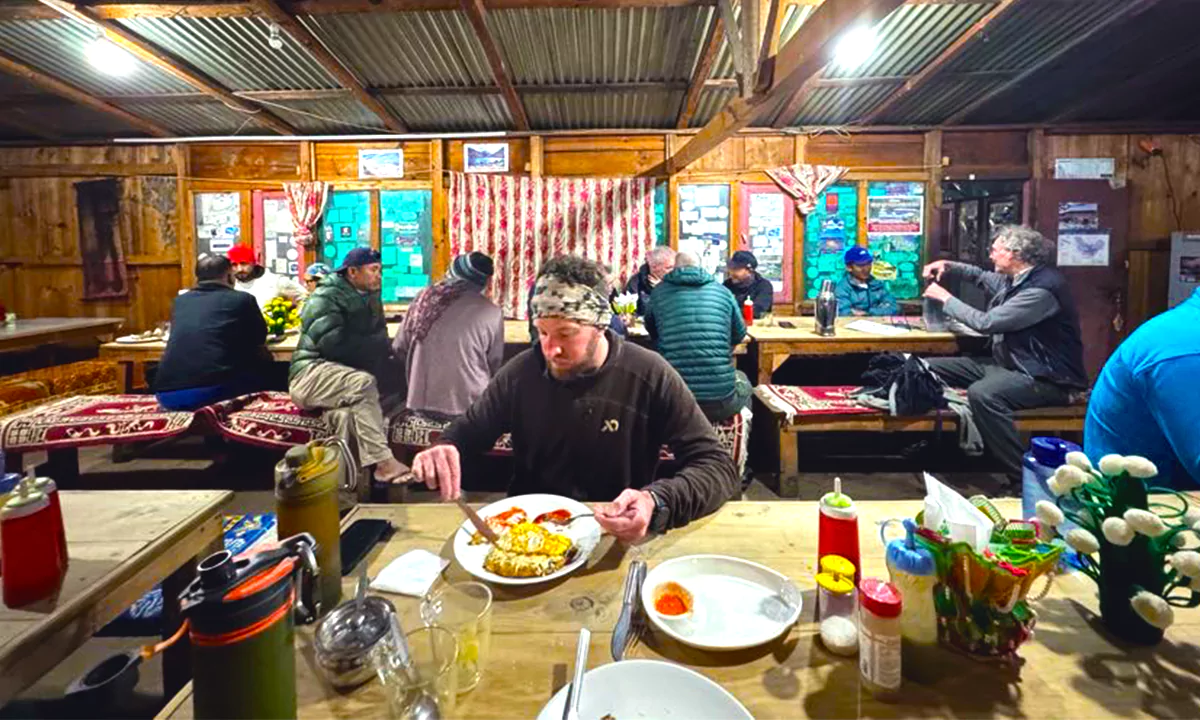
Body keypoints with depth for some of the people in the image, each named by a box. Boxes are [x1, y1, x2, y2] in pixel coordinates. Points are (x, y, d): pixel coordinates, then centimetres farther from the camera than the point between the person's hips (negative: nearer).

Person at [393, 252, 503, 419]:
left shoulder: (424, 298, -2)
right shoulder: (491, 313, -10)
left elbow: (399, 348, 9)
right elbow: (495, 365, 3)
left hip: (422, 403, 3)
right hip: (468, 406, -3)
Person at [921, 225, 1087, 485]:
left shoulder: (1042, 289, -23)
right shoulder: (1016, 279, 8)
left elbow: (986, 323, -25)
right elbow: (982, 276, 30)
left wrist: (946, 298, -12)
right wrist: (948, 266, 12)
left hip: (1045, 378, -10)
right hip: (1009, 364, 10)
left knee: (981, 394, -40)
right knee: (931, 368, 4)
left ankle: (1025, 478, -27)